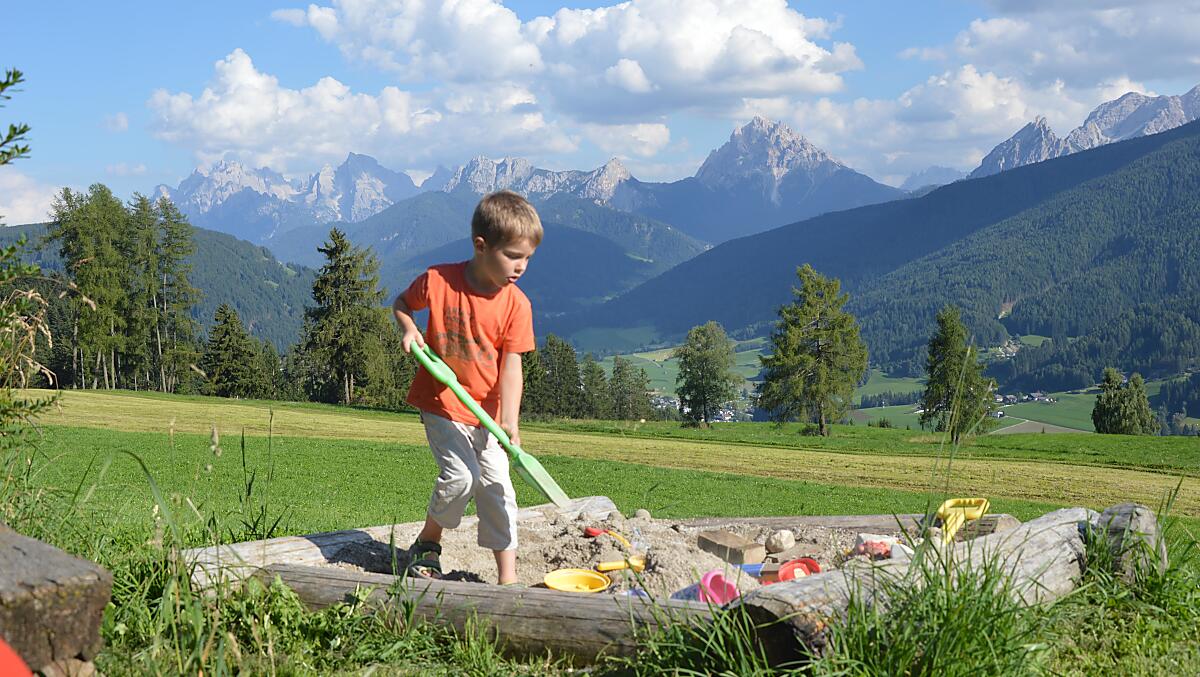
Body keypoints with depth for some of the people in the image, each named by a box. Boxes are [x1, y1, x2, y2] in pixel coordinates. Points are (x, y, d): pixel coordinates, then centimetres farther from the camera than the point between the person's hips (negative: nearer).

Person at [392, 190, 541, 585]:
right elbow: (401, 304, 7)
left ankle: (507, 577, 10)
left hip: (487, 412, 3)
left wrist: (509, 423, -21)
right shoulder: (438, 281, -14)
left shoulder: (516, 305, -10)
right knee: (461, 475, -19)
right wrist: (409, 329, -14)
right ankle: (427, 545, 7)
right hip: (442, 404, -3)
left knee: (497, 487, 1)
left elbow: (511, 366, -11)